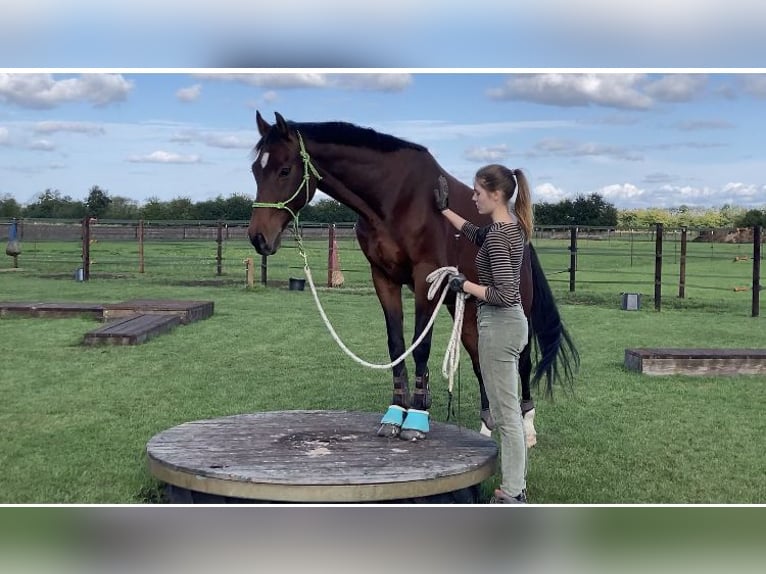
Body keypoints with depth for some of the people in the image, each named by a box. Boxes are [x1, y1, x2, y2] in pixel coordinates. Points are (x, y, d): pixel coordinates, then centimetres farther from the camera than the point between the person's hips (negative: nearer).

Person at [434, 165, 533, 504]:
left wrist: (465, 286, -14)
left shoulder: (498, 235, -20)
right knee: (508, 411, 16)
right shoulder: (511, 225, 8)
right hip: (510, 323, 10)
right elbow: (476, 234, 30)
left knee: (505, 414, -2)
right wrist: (445, 210, 36)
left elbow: (504, 294, -26)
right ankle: (515, 487, 25)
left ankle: (512, 496, 7)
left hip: (498, 326, -10)